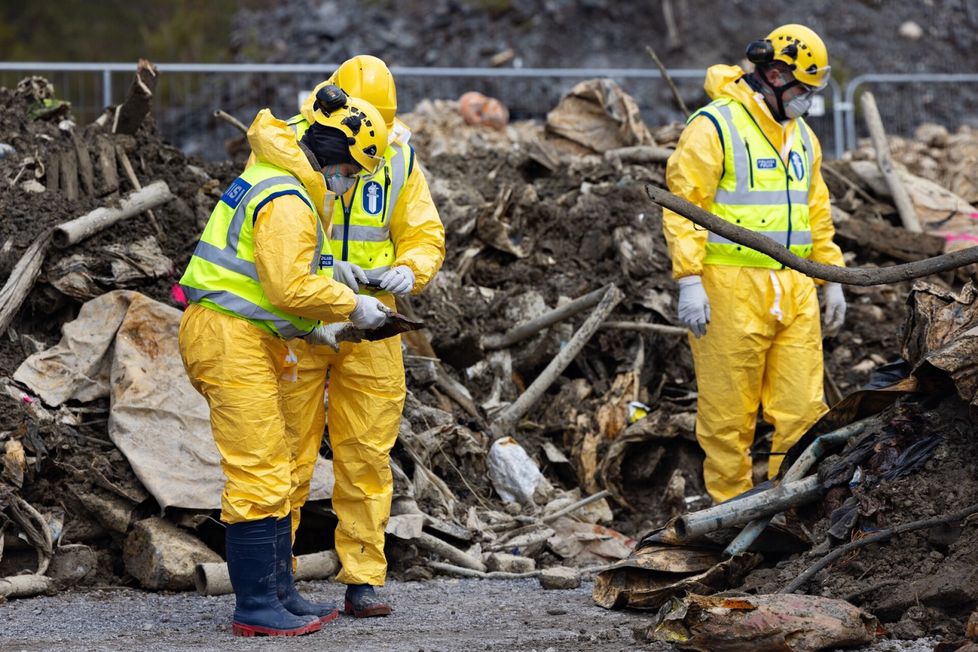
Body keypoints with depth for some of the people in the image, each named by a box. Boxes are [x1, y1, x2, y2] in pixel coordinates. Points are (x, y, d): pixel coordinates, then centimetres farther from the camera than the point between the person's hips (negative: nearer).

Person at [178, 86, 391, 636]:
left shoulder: (285, 185, 17)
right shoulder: (287, 201, -17)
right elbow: (290, 286, -24)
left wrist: (316, 326, 19)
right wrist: (352, 306, -12)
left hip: (251, 342, 11)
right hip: (231, 340, -11)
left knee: (278, 469, 16)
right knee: (260, 475, -9)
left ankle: (280, 592, 22)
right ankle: (256, 610, -5)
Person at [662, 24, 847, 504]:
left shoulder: (802, 135, 17)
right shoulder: (714, 126, -7)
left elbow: (816, 213, 24)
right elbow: (684, 204, -11)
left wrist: (831, 279, 19)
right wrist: (689, 282, -17)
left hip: (795, 292, 7)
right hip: (732, 287, -6)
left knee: (802, 408, 1)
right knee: (729, 412, -1)